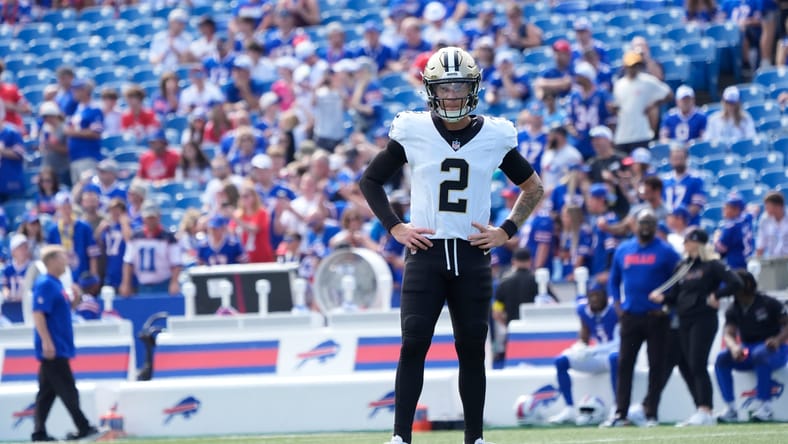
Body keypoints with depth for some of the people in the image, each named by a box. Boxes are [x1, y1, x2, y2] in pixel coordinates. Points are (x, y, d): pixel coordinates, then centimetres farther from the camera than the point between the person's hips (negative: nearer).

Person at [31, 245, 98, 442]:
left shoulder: (56, 284, 16)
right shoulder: (45, 285, -13)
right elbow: (38, 314, -21)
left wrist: (75, 300, 11)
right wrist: (47, 341, -25)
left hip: (58, 348, 10)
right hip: (52, 348, -10)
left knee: (47, 392, 9)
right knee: (67, 390, -7)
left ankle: (39, 432, 9)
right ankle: (83, 428, -6)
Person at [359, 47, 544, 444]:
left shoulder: (495, 136, 3)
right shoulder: (413, 133, 0)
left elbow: (533, 188, 17)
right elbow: (370, 180, 12)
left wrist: (506, 232, 5)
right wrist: (395, 227, 2)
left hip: (472, 255, 1)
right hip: (425, 251, -1)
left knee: (472, 348, 5)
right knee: (414, 344, -9)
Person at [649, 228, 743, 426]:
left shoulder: (711, 265, -6)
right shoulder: (682, 266, 16)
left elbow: (735, 283, -15)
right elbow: (675, 295, 17)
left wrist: (715, 296, -13)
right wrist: (662, 298, -2)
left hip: (704, 319, -8)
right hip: (684, 321, 8)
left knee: (698, 365, -14)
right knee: (689, 367, 6)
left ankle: (706, 412, -15)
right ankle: (701, 412, 11)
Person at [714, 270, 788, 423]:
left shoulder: (768, 304, -7)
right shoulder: (733, 310, 5)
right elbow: (728, 333, -10)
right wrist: (734, 348, -34)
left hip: (775, 352, -5)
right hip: (747, 352, 5)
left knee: (760, 354, -40)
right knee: (722, 358, -22)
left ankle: (765, 406, -36)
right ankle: (730, 408, -22)